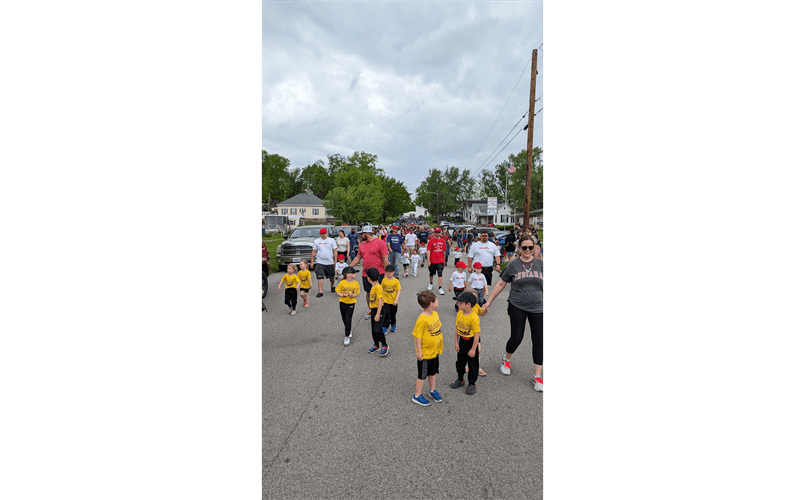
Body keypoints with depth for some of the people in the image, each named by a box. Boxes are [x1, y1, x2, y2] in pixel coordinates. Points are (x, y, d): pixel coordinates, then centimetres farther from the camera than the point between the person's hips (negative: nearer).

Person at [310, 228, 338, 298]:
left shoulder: (332, 240, 4)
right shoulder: (316, 241, 8)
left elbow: (335, 251, 2)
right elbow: (314, 252, 9)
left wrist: (335, 261, -5)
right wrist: (312, 262, 5)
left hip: (330, 262, 0)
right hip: (319, 262, 0)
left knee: (332, 277, 13)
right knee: (320, 277, -9)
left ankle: (332, 286, 41)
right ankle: (320, 291, -6)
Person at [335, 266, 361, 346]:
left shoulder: (356, 283, -6)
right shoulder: (342, 282, -11)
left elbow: (358, 292, 3)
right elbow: (337, 291, -4)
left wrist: (353, 295, -17)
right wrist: (342, 295, -22)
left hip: (351, 303, -1)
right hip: (342, 303, 1)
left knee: (348, 320, -7)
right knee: (344, 319, 16)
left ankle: (346, 337, -1)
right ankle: (349, 330, 43)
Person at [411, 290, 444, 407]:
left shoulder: (435, 314, -2)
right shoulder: (422, 319, -28)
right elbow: (418, 336, -22)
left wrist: (441, 344, 16)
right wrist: (419, 352, -18)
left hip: (435, 350, 7)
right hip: (425, 353, -7)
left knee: (433, 372, 23)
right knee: (422, 374, 8)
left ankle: (433, 390, 43)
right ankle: (417, 396, 24)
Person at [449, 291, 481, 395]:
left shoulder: (474, 318, -26)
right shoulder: (459, 314, -5)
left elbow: (477, 335, -21)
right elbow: (457, 328, 4)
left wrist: (473, 349, -18)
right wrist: (456, 342, 4)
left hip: (471, 342, -6)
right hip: (462, 341, 6)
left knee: (472, 364, 10)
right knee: (460, 362, 19)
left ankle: (472, 384, 28)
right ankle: (460, 380, 40)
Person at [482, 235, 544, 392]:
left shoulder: (541, 264, 1)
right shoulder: (513, 265, -2)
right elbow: (500, 285, 3)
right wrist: (489, 302, 3)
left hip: (537, 308, 2)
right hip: (517, 307, -1)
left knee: (539, 341, 1)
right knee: (516, 338, 1)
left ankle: (538, 376, 13)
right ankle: (506, 360, 33)